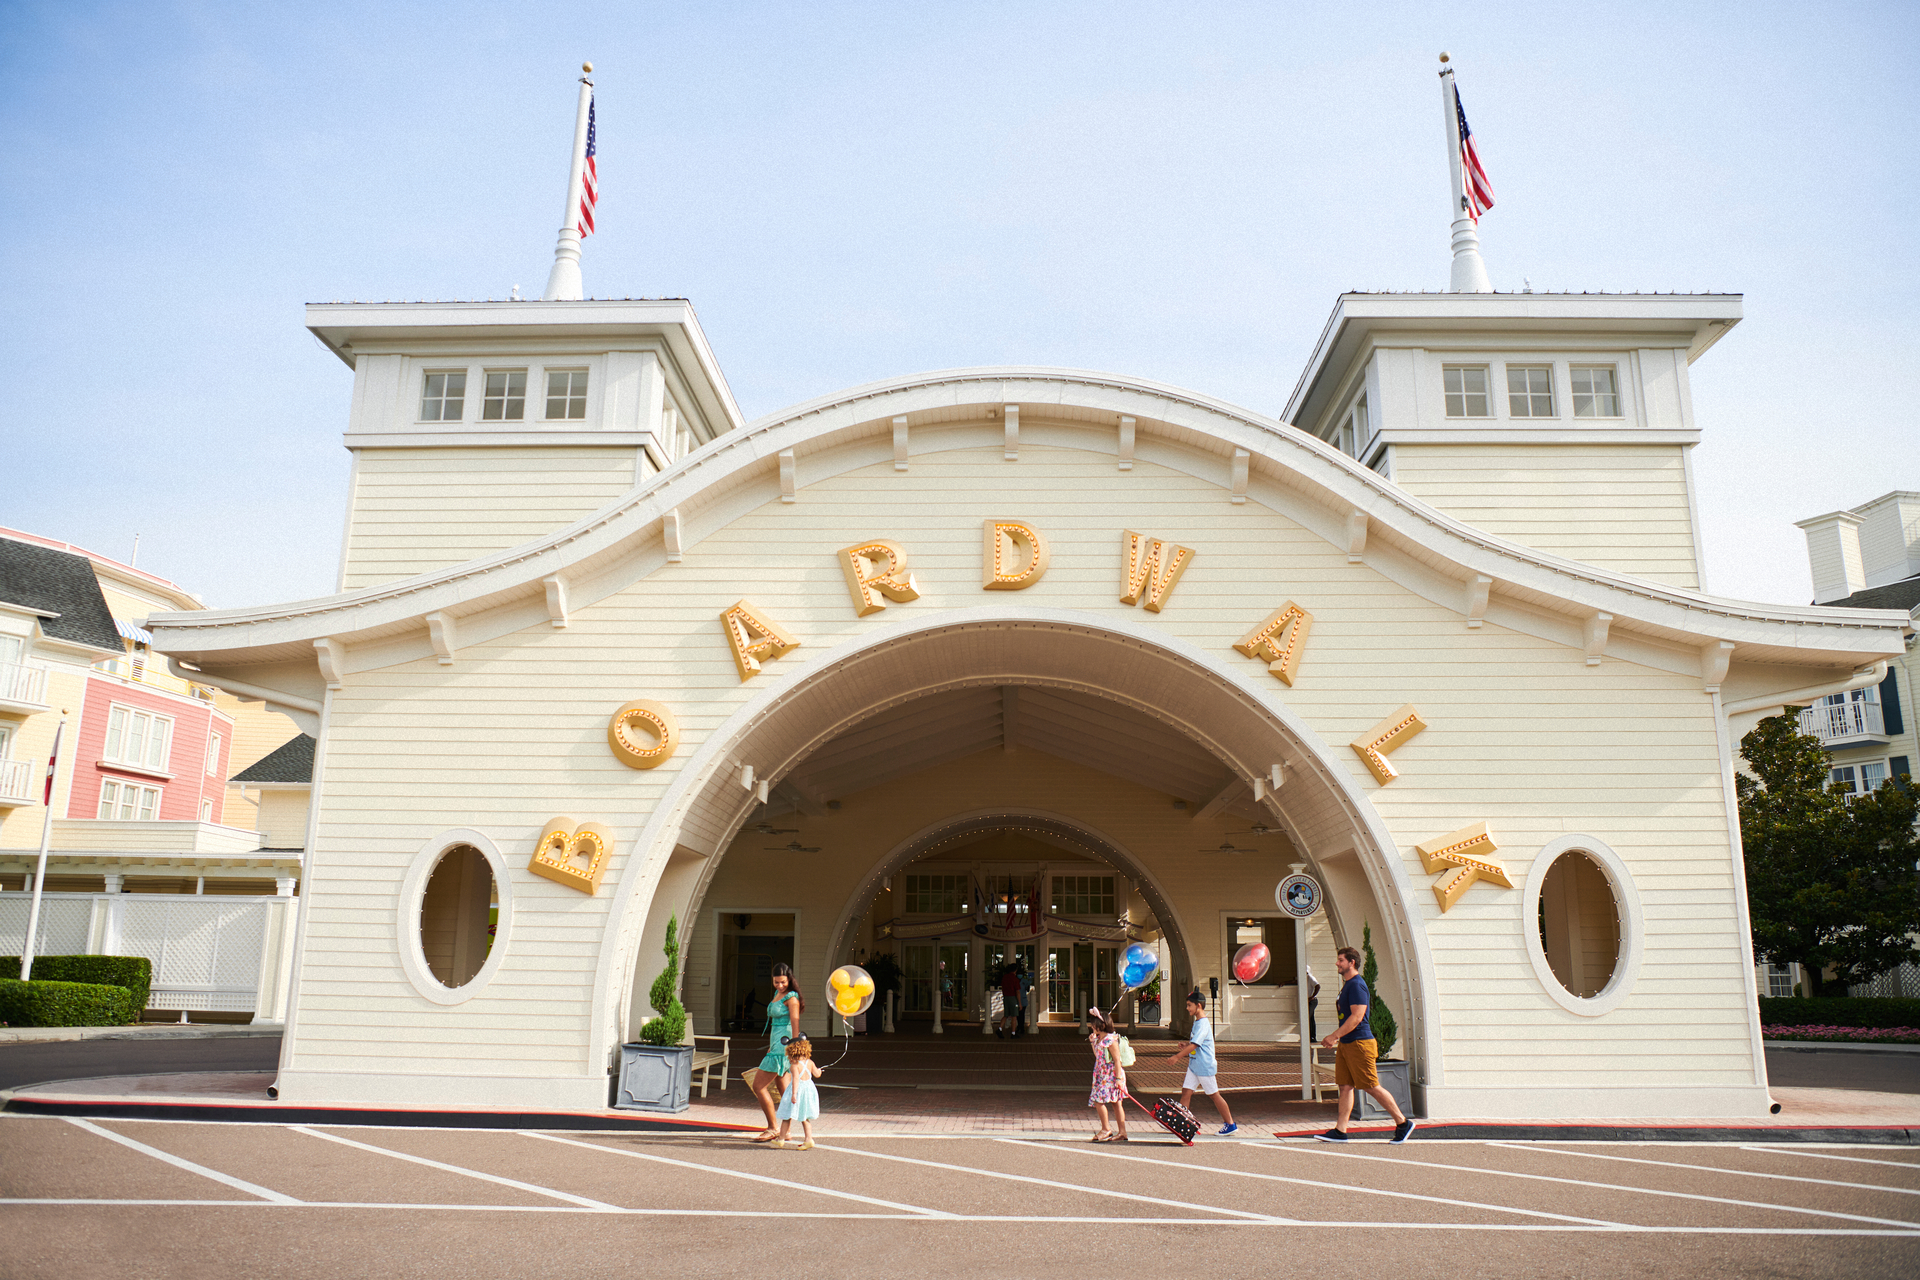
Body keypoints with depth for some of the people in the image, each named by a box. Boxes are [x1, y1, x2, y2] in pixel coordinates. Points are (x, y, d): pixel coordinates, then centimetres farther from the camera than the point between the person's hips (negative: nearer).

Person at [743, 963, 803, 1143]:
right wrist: (771, 1046, 25)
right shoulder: (778, 994, 14)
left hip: (783, 1047, -9)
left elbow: (795, 1027, -17)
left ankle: (773, 1129, 1)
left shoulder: (791, 998, -13)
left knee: (758, 1086, -6)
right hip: (776, 1045, 9)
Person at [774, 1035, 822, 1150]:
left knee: (787, 1117, 6)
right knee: (805, 1118, 15)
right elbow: (817, 1075, 15)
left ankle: (781, 1139, 13)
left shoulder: (794, 1065, -15)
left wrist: (794, 1094, -31)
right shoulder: (810, 1062, 4)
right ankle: (808, 1138, 6)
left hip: (798, 1089, -6)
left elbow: (796, 1079, -26)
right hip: (809, 1088, 6)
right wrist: (819, 1070, 38)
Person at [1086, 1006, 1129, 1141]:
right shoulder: (1099, 1039, 11)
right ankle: (1122, 1132, 12)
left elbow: (1117, 1060, -18)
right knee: (1116, 1103, 10)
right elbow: (1098, 1056, 24)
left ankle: (1106, 1129, -1)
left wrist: (1118, 1078, -21)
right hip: (1102, 1075, 9)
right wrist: (1092, 1042, 12)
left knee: (1098, 1100, -12)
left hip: (1111, 1075, -9)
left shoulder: (1111, 1040, -16)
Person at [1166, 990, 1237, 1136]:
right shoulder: (1197, 1022, 10)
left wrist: (1177, 1056, -27)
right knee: (1186, 1092, 3)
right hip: (1194, 1065, 9)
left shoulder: (1203, 1024, -21)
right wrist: (1185, 1046, 4)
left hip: (1205, 1067, -9)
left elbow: (1194, 1045, -28)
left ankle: (1231, 1125, 14)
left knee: (1214, 1095, 2)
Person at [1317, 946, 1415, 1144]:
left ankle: (1403, 1123, 8)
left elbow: (1357, 1017, -23)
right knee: (1345, 1086, 6)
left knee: (1372, 1087, -3)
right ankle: (1340, 1131, 6)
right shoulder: (1347, 984, 16)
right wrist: (1337, 1038, 19)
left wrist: (1334, 1036, -22)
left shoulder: (1357, 985, -16)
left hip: (1359, 1043, -10)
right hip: (1346, 1044, 10)